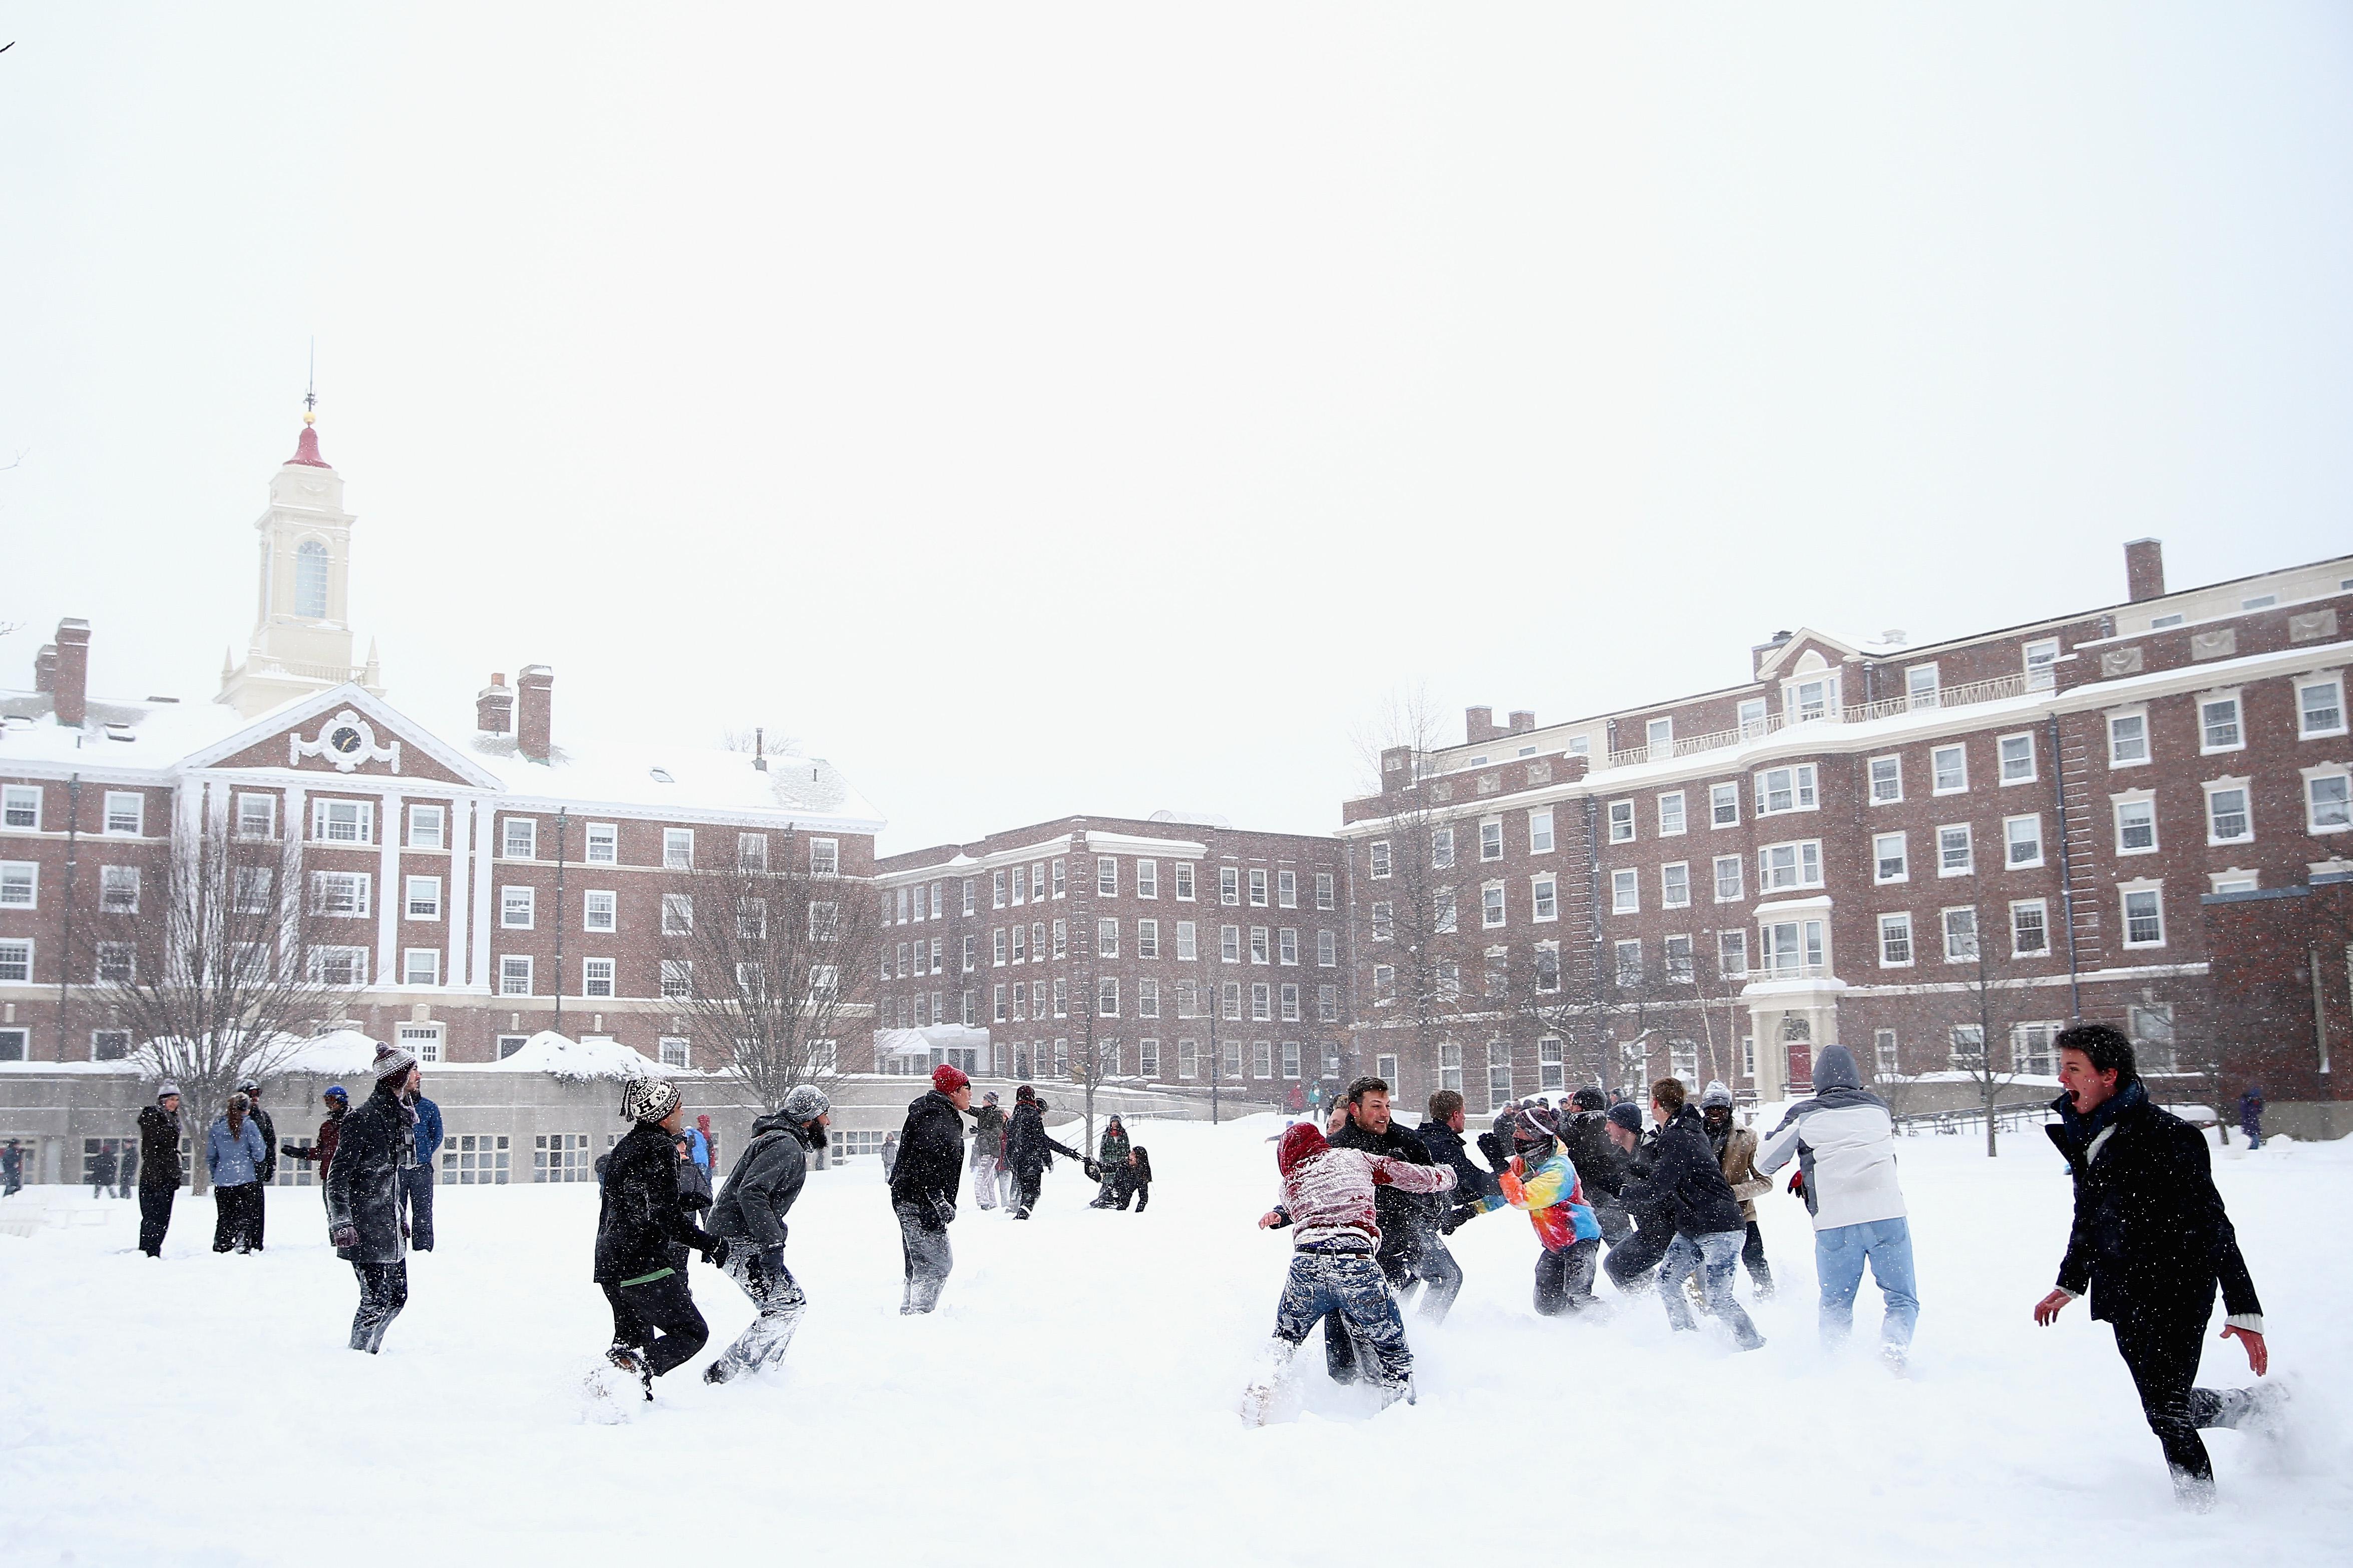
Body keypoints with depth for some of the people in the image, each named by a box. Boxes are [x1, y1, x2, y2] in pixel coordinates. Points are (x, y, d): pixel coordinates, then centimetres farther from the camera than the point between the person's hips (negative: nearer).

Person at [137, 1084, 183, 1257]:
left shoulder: (172, 1119, 18)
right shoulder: (151, 1116, -8)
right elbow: (148, 1150, -14)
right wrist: (154, 1176, -20)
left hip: (168, 1177, 9)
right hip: (154, 1177, -9)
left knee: (164, 1217, 8)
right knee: (153, 1216, -10)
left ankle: (154, 1253, 13)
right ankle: (148, 1253, -8)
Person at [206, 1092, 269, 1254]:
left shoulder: (216, 1126, 8)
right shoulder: (248, 1124, -5)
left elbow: (210, 1156, 11)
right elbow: (258, 1150, -8)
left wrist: (215, 1174, 22)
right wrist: (256, 1165, 12)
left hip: (222, 1180, 4)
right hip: (246, 1179, -4)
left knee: (224, 1217, 11)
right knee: (244, 1216, 2)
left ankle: (221, 1248, 7)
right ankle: (243, 1247, -5)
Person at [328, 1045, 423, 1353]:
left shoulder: (402, 1116, 13)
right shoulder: (362, 1119, -14)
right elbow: (338, 1176, -14)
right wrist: (341, 1223, -20)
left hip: (390, 1226, 9)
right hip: (364, 1229, -9)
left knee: (397, 1296, 11)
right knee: (376, 1298, -7)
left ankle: (368, 1348, 26)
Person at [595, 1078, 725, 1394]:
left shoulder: (626, 1146, 17)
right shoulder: (661, 1148, -12)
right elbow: (666, 1215, -20)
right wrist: (709, 1244, -10)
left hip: (609, 1265, 9)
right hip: (644, 1265, -9)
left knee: (633, 1338, 20)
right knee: (691, 1332, -2)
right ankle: (636, 1368, -24)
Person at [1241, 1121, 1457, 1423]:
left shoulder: (1290, 1181, 27)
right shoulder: (1356, 1158, 22)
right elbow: (1420, 1177, 23)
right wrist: (1446, 1174, 43)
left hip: (1306, 1264, 2)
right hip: (1359, 1266, -2)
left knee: (1285, 1338, 28)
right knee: (1394, 1352, 17)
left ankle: (1260, 1392, 13)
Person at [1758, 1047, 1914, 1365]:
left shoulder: (1804, 1115, 7)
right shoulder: (1878, 1107, 14)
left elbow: (1764, 1164, 14)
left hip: (1833, 1222, 0)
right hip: (1887, 1216, 1)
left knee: (1836, 1304, 14)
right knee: (1903, 1299, 8)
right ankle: (1895, 1344, -18)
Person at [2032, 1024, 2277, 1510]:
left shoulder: (2167, 1137, -18)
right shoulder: (2083, 1135, 5)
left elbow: (2213, 1226, -17)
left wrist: (2244, 1310, -18)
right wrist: (2070, 1284, 25)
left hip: (2177, 1295, -8)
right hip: (2124, 1297, 8)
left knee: (2165, 1410, -9)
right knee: (2163, 1403, 14)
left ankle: (2202, 1508, 12)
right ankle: (2258, 1406, 37)